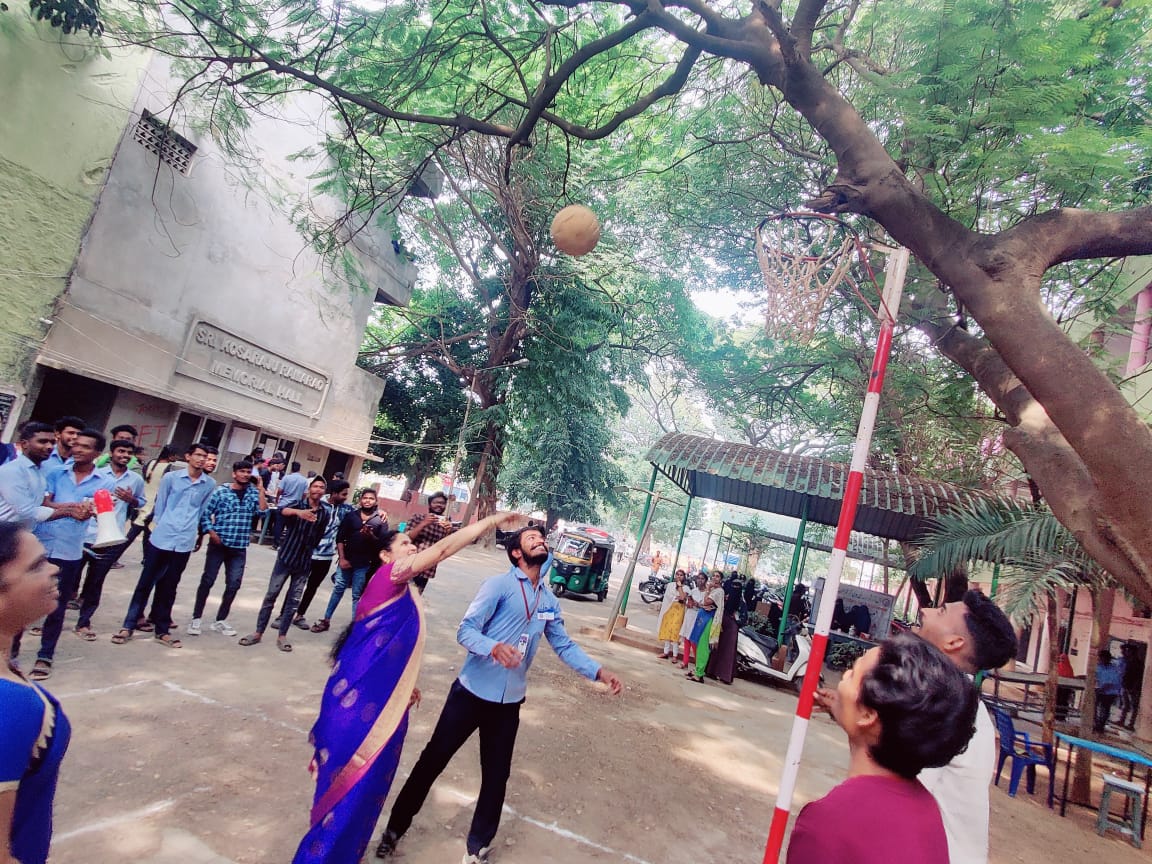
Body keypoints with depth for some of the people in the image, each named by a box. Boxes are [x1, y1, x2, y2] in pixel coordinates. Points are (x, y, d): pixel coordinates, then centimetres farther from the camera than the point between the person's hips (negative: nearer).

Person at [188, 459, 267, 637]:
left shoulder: (253, 493, 3)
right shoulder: (220, 491, -5)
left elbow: (263, 511, -10)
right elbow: (205, 513, -2)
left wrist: (260, 489, -10)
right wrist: (211, 533, -11)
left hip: (239, 548, 3)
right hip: (218, 544, -3)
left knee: (234, 584, 5)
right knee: (208, 580, 3)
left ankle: (220, 620, 19)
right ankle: (196, 618, 17)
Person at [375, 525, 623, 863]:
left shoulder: (550, 601, 7)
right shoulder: (499, 585, -13)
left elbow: (564, 645, 13)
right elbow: (466, 630, -18)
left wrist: (599, 672, 2)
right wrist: (494, 647, -38)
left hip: (509, 700, 5)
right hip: (472, 691, -5)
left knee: (496, 774, 13)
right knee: (433, 759, 7)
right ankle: (395, 828, 27)